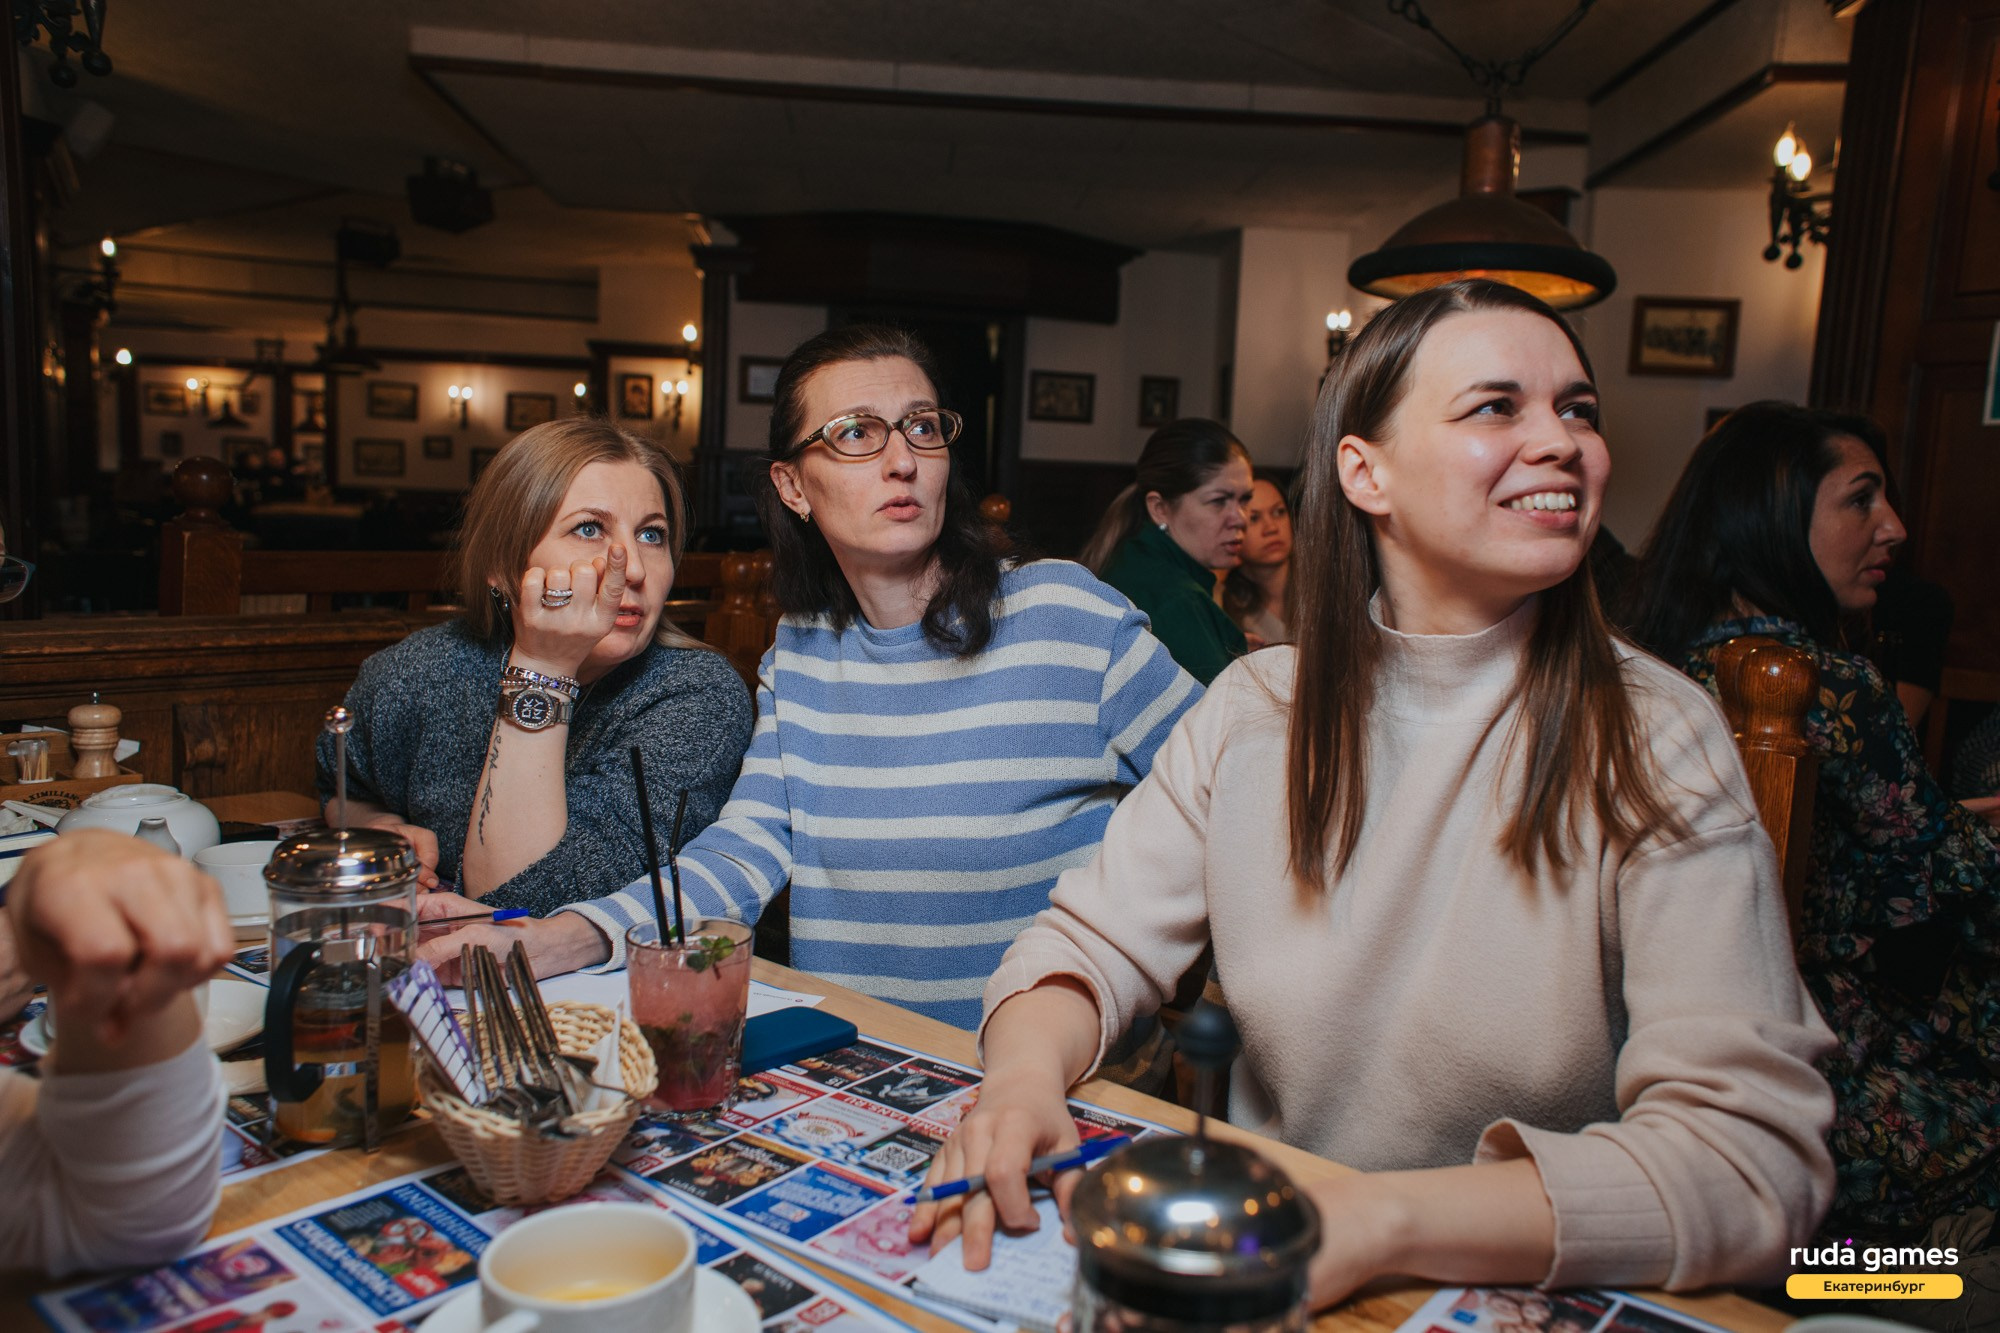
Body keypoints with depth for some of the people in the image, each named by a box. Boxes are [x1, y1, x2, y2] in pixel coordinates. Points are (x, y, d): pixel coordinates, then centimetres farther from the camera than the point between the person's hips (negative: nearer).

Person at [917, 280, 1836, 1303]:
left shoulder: (1657, 741, -10)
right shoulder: (1255, 709, -2)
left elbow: (1755, 1150, -18)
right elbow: (1095, 941, 0)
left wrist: (1380, 1219, -30)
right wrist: (1026, 1073, -22)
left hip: (1532, 1296, -1)